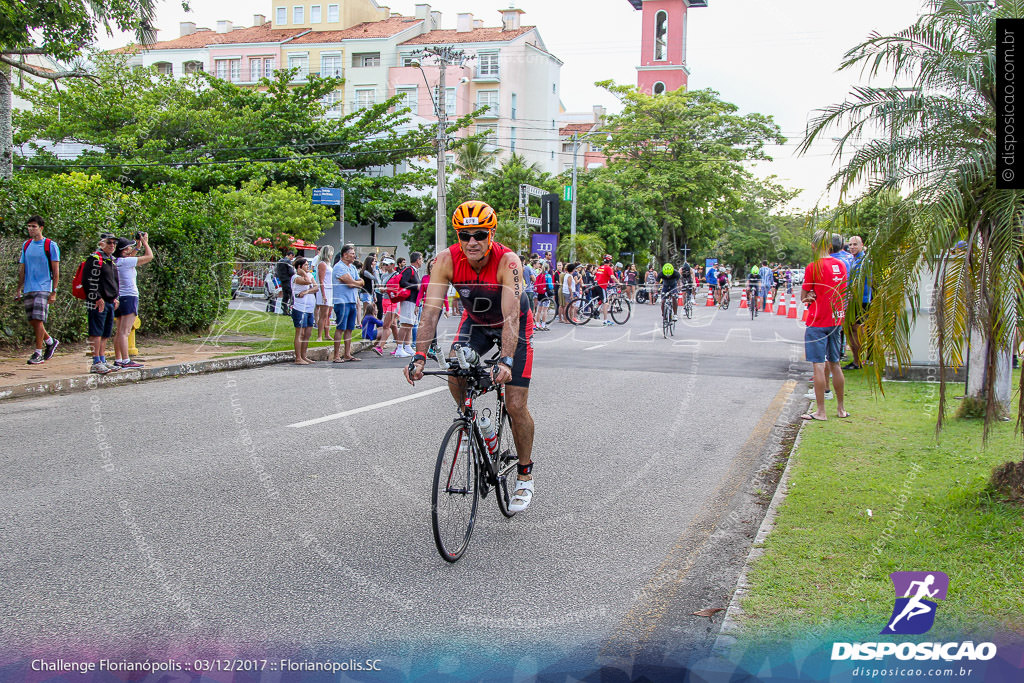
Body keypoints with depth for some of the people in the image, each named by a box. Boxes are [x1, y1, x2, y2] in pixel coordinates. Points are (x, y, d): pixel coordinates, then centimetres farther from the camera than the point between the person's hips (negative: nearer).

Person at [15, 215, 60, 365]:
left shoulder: (50, 245, -3)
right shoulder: (26, 245, 13)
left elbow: (56, 270, -5)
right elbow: (22, 269, 18)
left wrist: (54, 291, -10)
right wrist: (19, 289, 14)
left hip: (43, 289, -6)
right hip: (28, 289, 6)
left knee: (38, 320, -11)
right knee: (32, 321, 7)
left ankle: (38, 353, -4)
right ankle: (50, 342, 28)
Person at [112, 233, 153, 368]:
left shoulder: (115, 261, 11)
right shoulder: (126, 261, -13)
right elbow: (149, 256, -8)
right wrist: (145, 242, 6)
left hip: (119, 298, 9)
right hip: (129, 297, -9)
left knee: (120, 331, 12)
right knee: (125, 331, -12)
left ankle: (118, 360, 14)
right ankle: (126, 361, -13)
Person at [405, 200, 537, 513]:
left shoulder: (508, 261, -34)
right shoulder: (447, 260, -25)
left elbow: (511, 316, -42)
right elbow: (431, 309, -29)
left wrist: (505, 361, -55)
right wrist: (419, 357, -40)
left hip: (515, 324, -3)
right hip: (475, 322, 3)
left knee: (516, 406, -8)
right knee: (454, 372, -23)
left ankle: (525, 475, 12)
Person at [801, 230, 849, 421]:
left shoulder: (813, 267, -13)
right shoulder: (841, 265, 6)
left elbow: (804, 296, -8)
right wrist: (816, 296, 6)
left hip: (817, 323, -6)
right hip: (836, 320, 6)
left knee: (818, 365, -4)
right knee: (835, 364, 14)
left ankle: (820, 411, -3)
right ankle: (841, 409, 20)